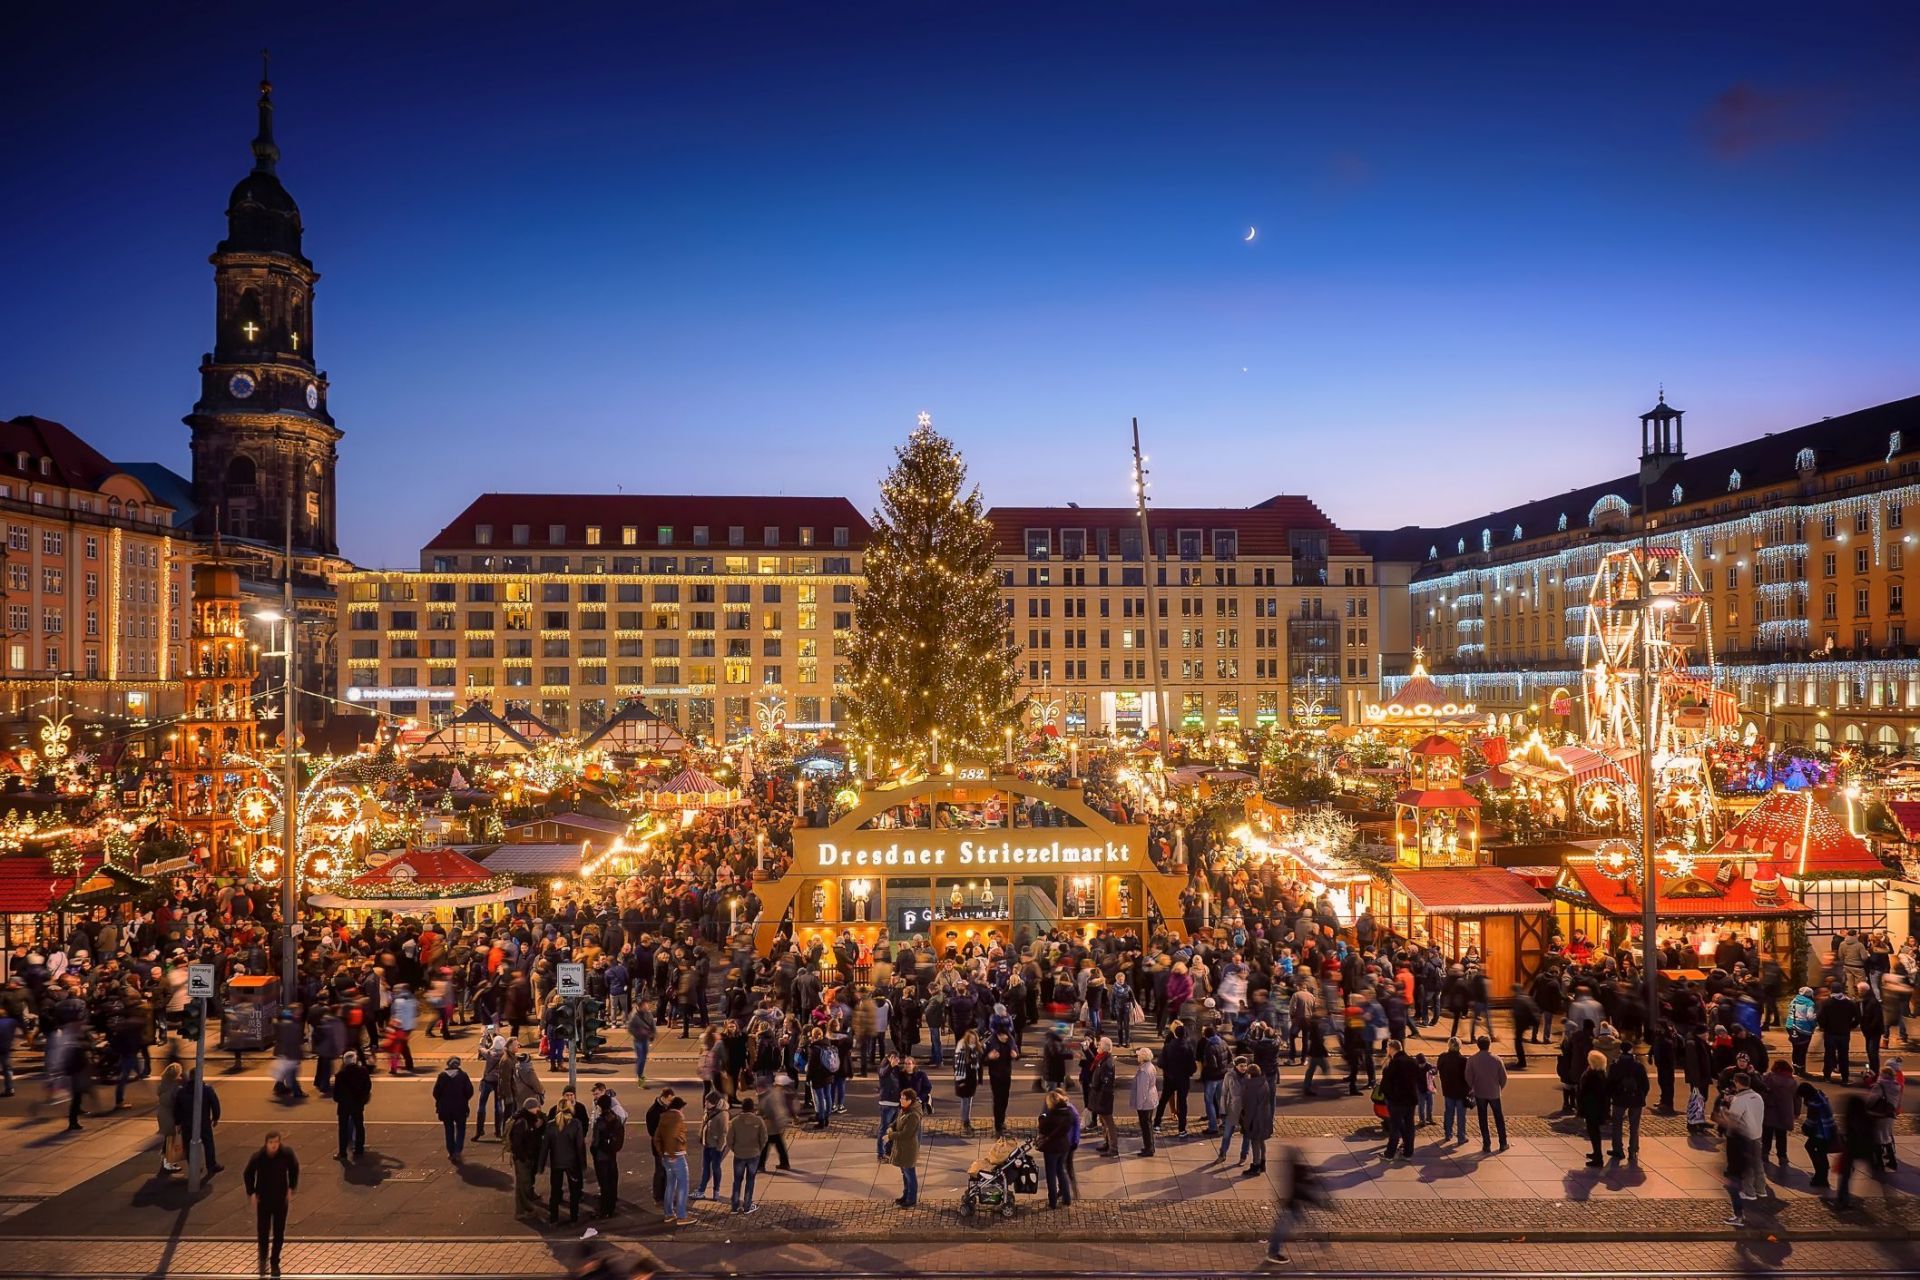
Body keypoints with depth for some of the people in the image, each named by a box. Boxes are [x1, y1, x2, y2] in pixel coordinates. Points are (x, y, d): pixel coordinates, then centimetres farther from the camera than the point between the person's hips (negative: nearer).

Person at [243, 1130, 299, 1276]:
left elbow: (294, 1169, 1)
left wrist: (291, 1188, -1)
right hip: (263, 1198, 0)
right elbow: (248, 1175, -1)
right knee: (262, 1231, 6)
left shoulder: (287, 1153, -18)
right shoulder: (258, 1156, -20)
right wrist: (251, 1193, -5)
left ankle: (275, 1262, 25)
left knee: (279, 1233, 6)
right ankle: (263, 1257, 35)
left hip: (281, 1197, 0)